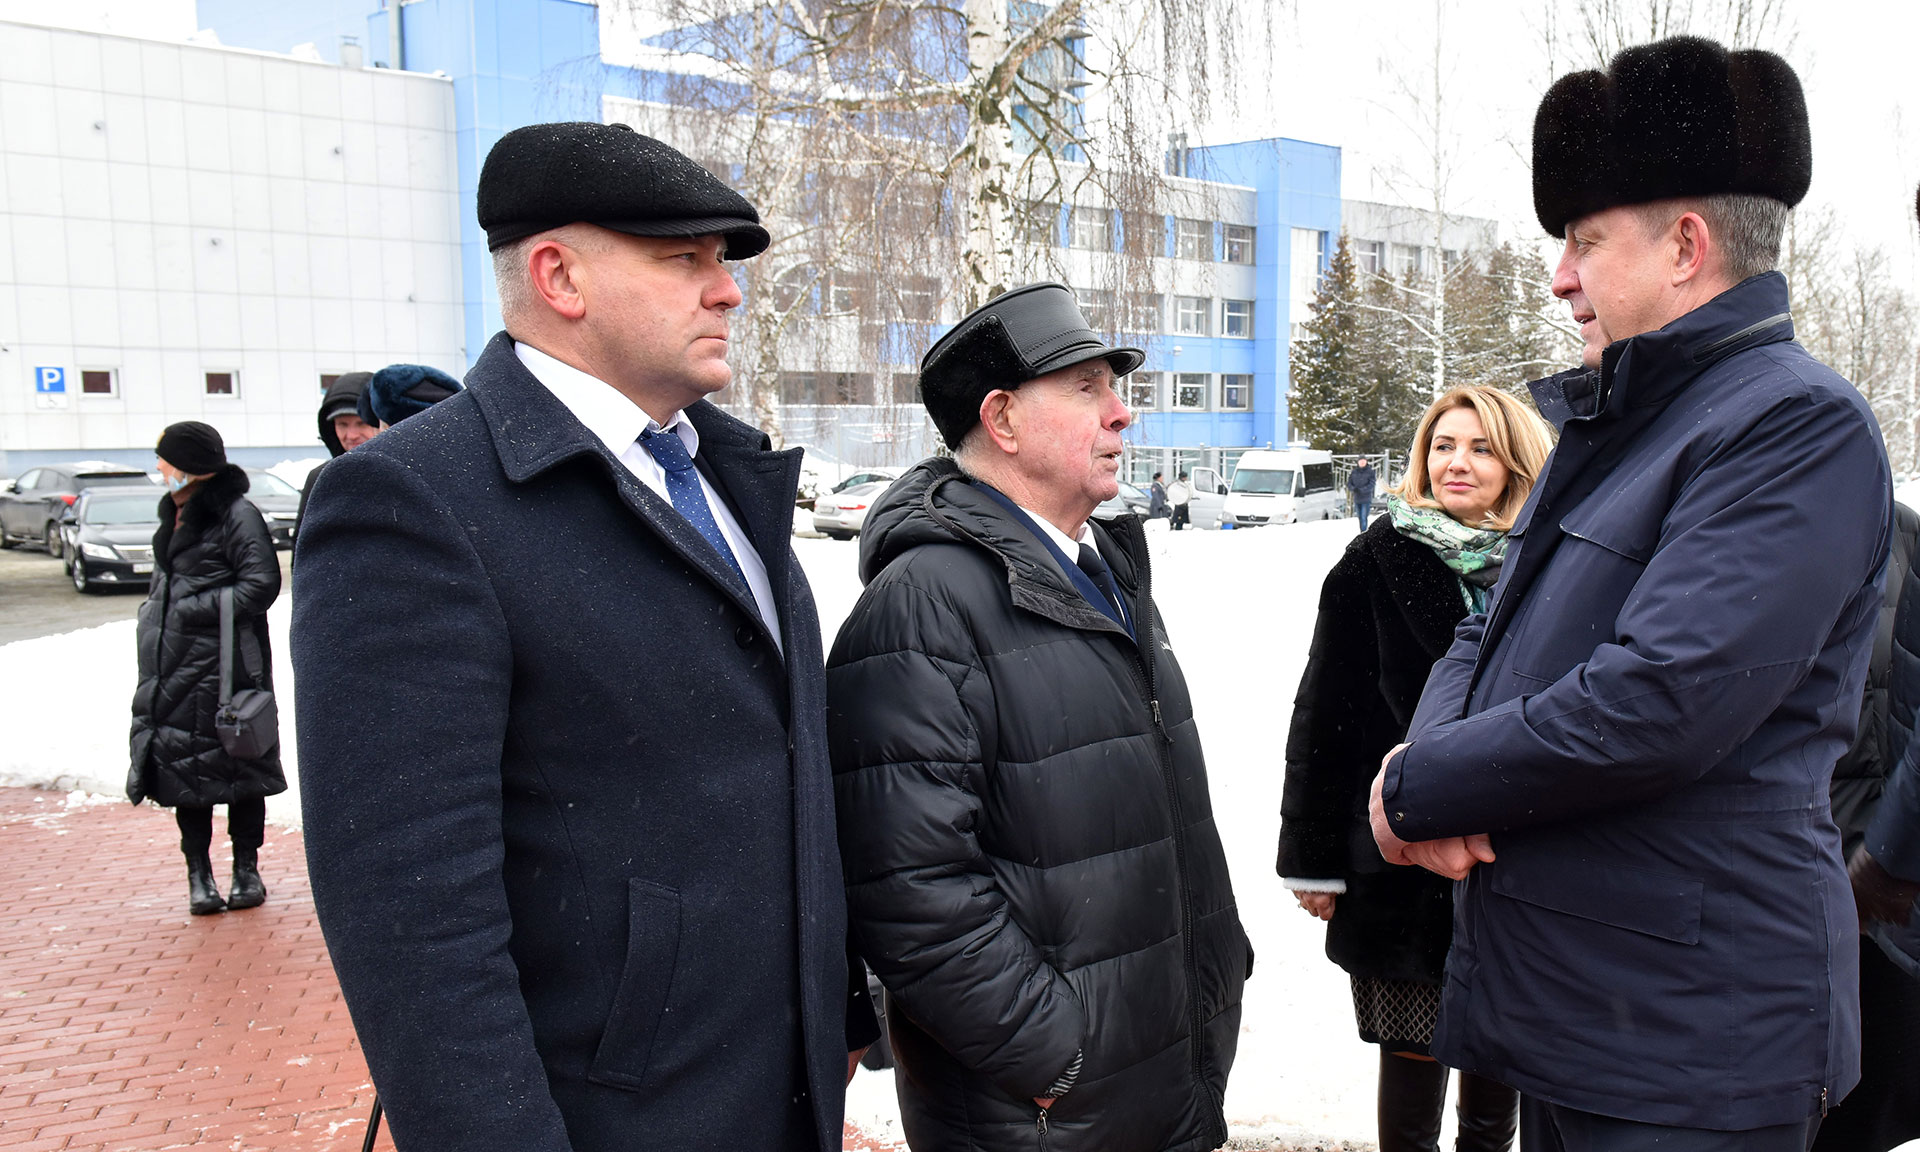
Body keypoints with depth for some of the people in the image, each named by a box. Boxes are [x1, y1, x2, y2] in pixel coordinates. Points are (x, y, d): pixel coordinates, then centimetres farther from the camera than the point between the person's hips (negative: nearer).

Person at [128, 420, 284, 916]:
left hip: (227, 665, -8)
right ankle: (199, 874, 16)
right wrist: (154, 617, 9)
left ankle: (246, 868, 14)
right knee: (182, 764, 7)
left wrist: (195, 609, -16)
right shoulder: (175, 515, 17)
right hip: (175, 668, 8)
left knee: (239, 763, 2)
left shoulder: (237, 514, -10)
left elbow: (261, 584, -16)